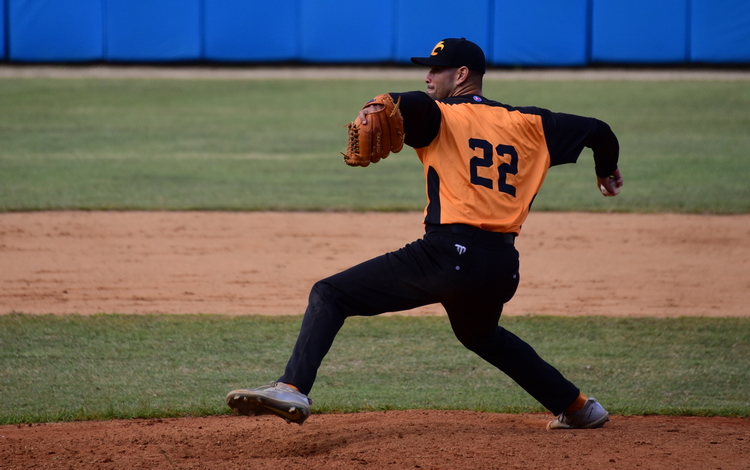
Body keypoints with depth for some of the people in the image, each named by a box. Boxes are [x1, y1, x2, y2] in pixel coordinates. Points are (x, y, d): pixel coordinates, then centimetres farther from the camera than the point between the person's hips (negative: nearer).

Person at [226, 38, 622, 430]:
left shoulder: (440, 117, 3)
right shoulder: (529, 124, 16)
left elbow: (413, 103, -22)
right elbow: (596, 130, 21)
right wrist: (607, 172, 37)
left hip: (450, 253, -7)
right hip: (504, 265, 7)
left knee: (329, 295, -3)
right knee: (479, 333, 39)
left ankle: (292, 388, -24)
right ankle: (579, 407, 39)